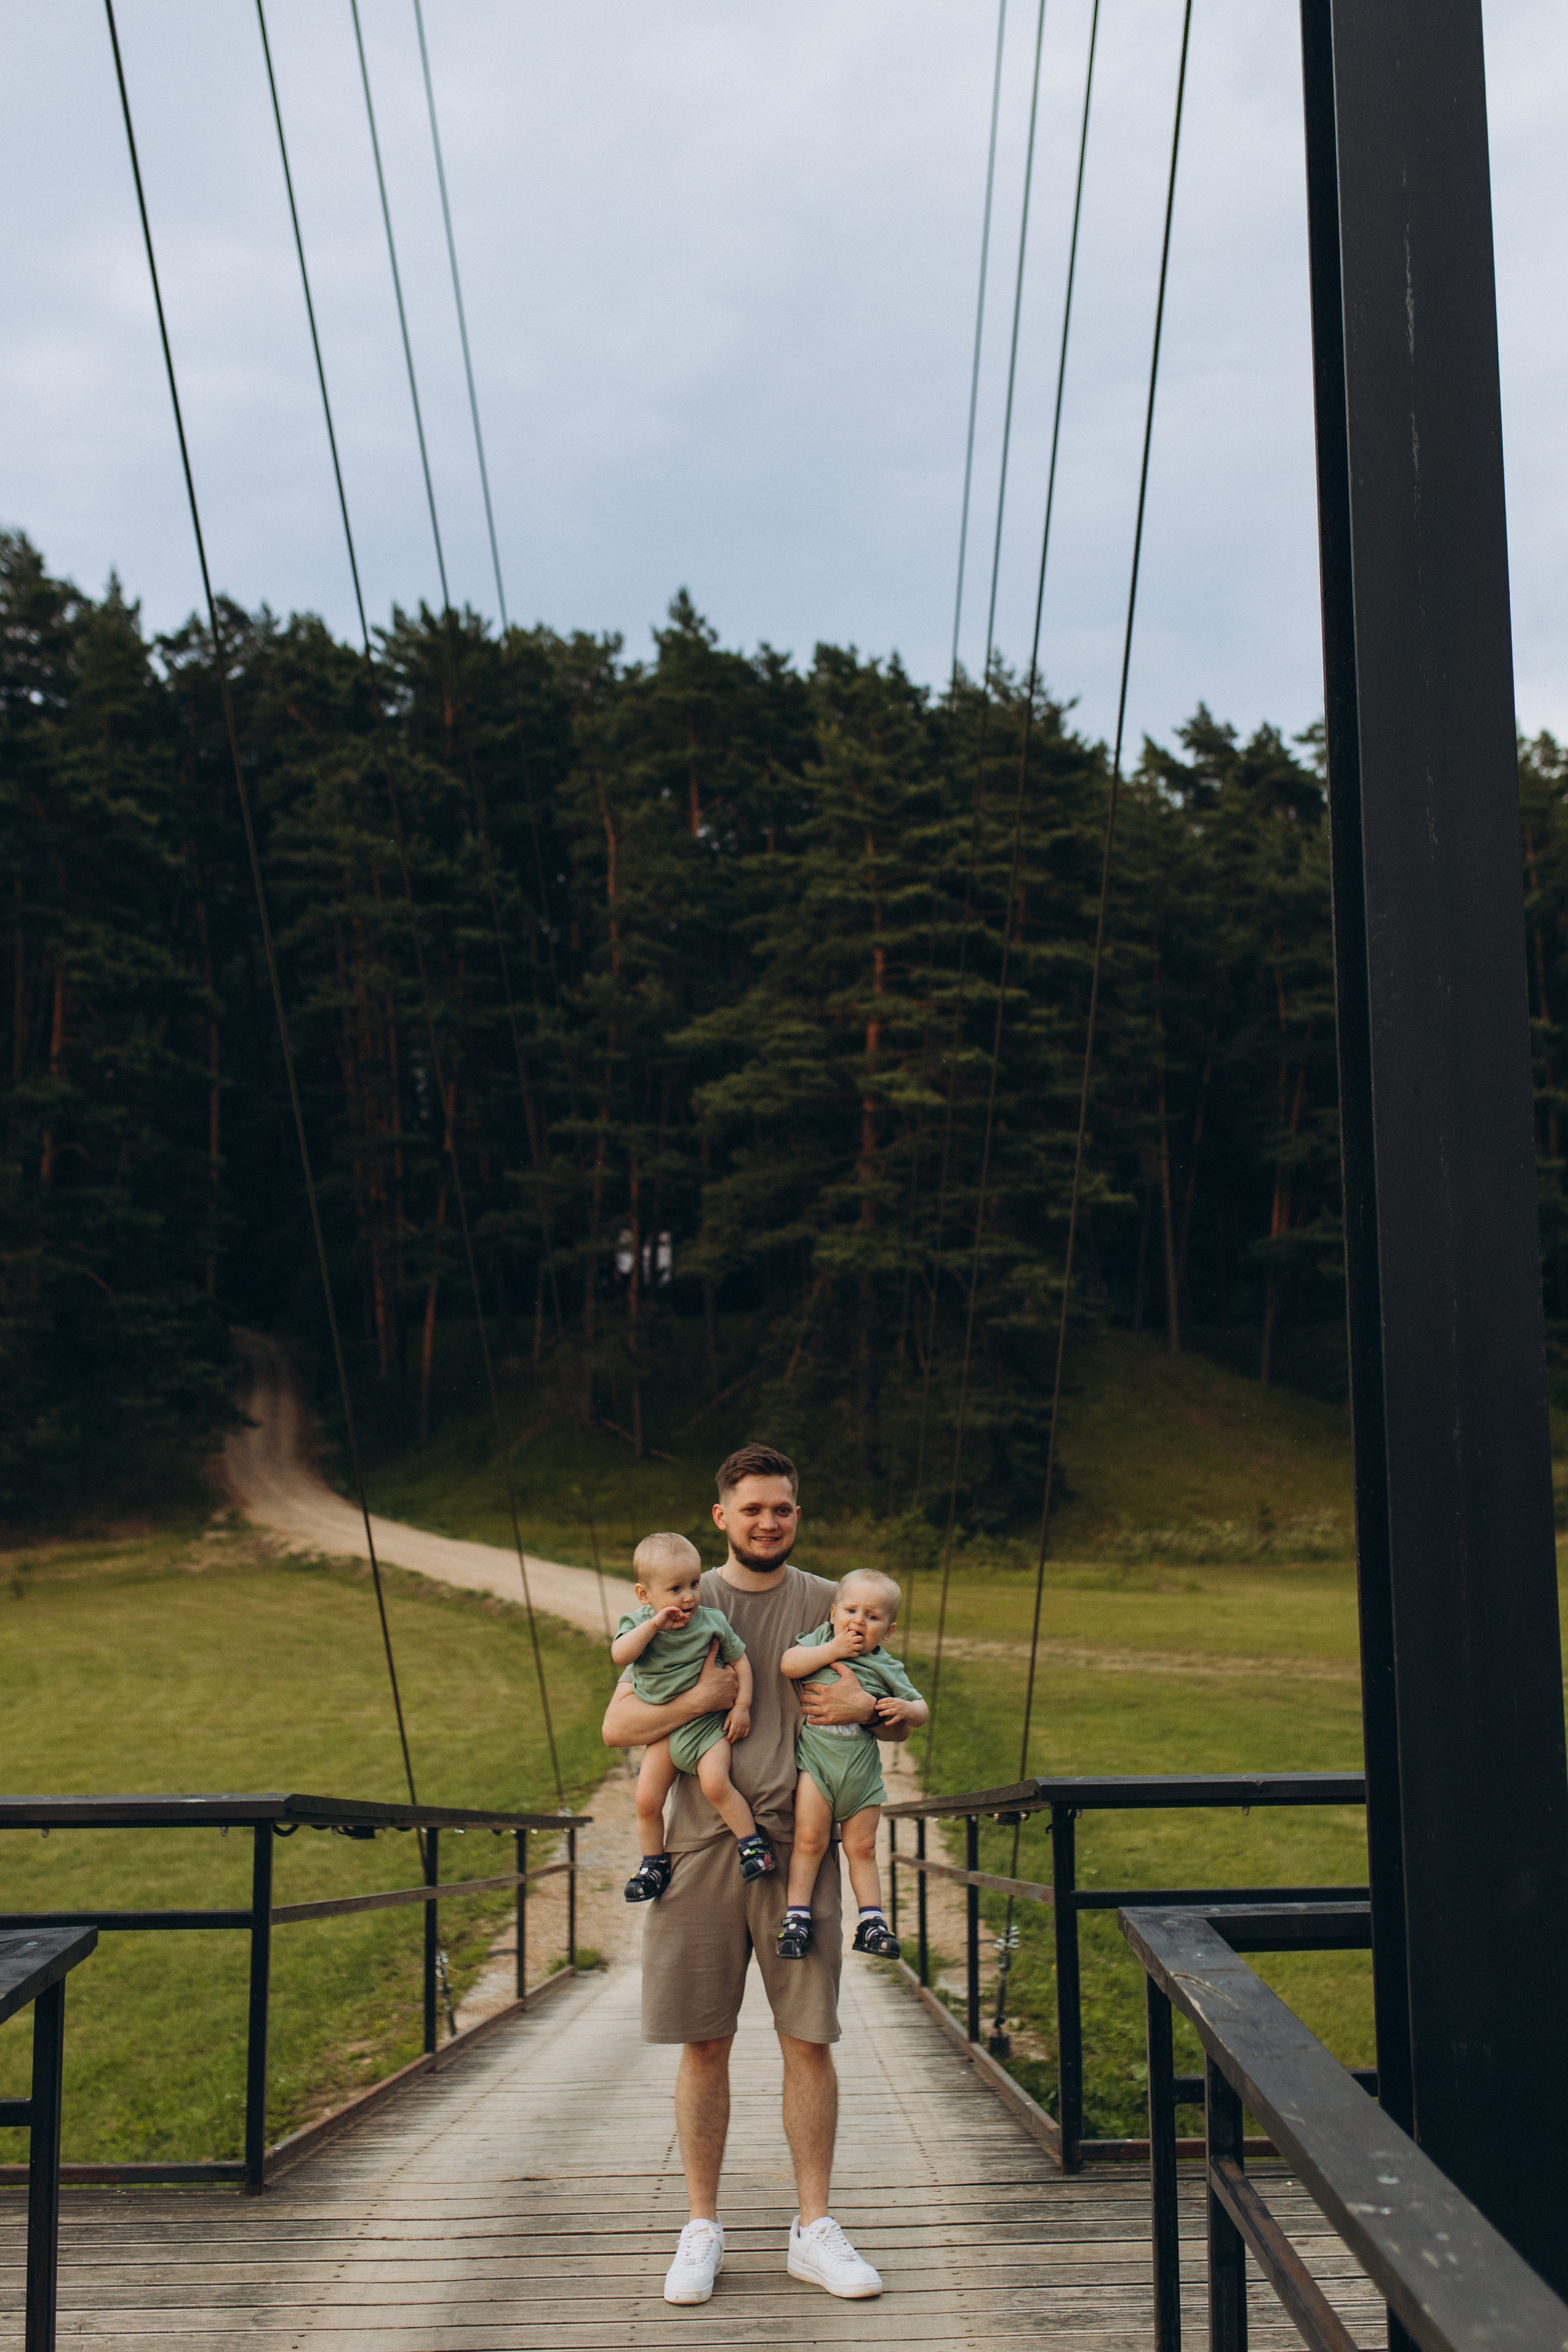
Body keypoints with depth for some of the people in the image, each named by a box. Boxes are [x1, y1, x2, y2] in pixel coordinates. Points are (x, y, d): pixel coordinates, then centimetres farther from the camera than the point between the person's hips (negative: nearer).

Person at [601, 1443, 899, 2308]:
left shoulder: (830, 1604, 7)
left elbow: (906, 1713, 13)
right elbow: (617, 1726, 0)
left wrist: (867, 1703, -10)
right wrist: (703, 1698, -15)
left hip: (800, 1847, 1)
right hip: (702, 1848, 0)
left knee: (809, 2038, 3)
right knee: (703, 2044, 6)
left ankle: (813, 2228, 16)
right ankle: (702, 2229, 20)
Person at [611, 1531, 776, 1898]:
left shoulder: (712, 1621, -5)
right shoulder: (639, 1624, -5)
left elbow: (740, 1660, 5)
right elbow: (620, 1655, -24)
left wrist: (742, 1706, -4)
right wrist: (654, 1625, -30)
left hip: (707, 1722, -2)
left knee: (715, 1784, -23)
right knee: (647, 1799, -3)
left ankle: (753, 1842, -4)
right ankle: (654, 1864, 18)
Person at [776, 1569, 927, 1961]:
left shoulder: (886, 1668, 5)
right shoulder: (819, 1641, 3)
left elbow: (921, 1709, 10)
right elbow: (787, 1665, -13)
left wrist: (905, 1709, -13)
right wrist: (834, 1650, -15)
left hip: (861, 1768, 2)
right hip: (814, 1759, -1)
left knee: (862, 1847, 7)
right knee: (810, 1839, -6)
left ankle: (872, 1921, 14)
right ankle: (796, 1916, 2)